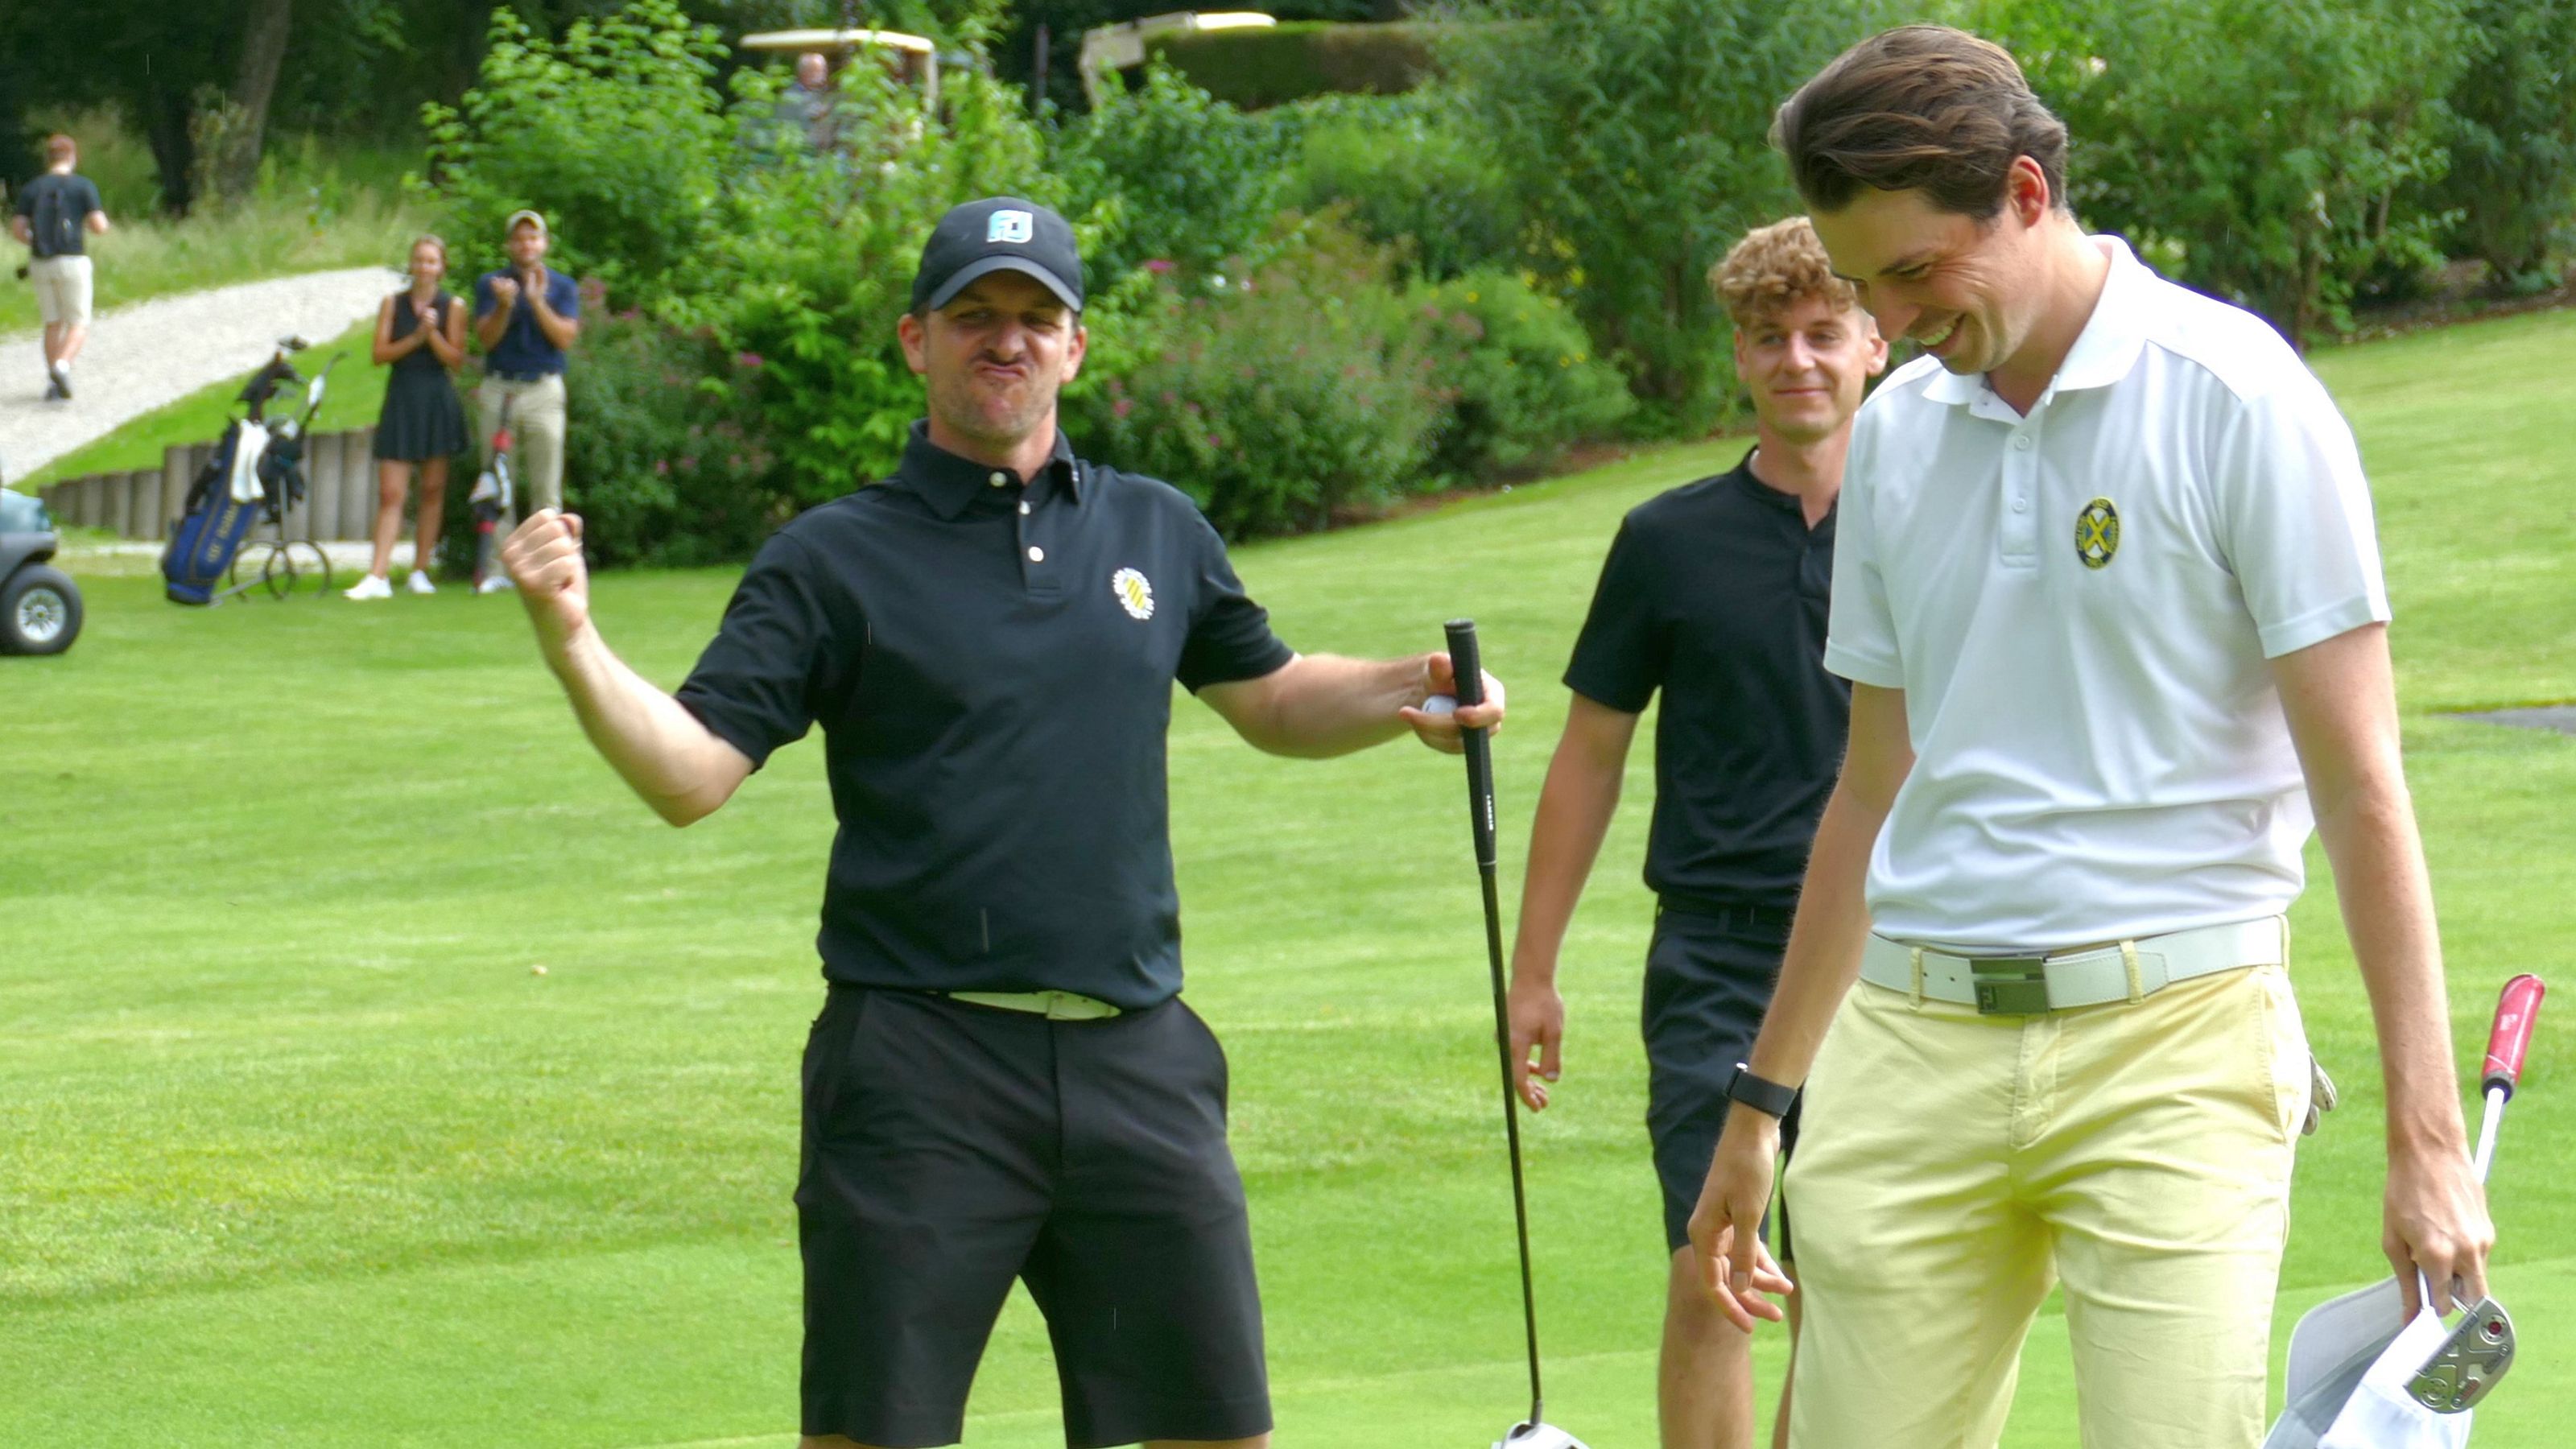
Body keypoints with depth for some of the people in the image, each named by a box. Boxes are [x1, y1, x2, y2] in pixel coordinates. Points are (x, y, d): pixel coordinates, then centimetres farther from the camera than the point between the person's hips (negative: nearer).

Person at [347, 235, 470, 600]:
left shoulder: (452, 307, 3)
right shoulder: (393, 304, 7)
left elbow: (455, 359, -4)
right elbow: (380, 353, -1)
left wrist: (433, 334, -18)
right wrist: (415, 338, -13)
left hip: (437, 399, 0)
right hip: (401, 398, 0)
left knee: (433, 489, 4)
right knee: (390, 492, -6)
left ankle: (420, 571, 11)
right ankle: (378, 576, -11)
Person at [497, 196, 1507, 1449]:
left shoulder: (1159, 532, 14)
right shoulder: (835, 560, 1)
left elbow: (1271, 700, 29)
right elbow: (690, 773, -7)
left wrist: (1408, 692, 11)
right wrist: (572, 641, -22)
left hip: (1136, 1058, 4)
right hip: (919, 1072, -4)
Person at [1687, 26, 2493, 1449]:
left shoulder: (2233, 398, -6)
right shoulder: (1896, 435, 12)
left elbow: (2359, 784, -8)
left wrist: (2427, 1134, -12)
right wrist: (1761, 1099, 22)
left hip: (2171, 1036, -5)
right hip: (1912, 1047, 5)